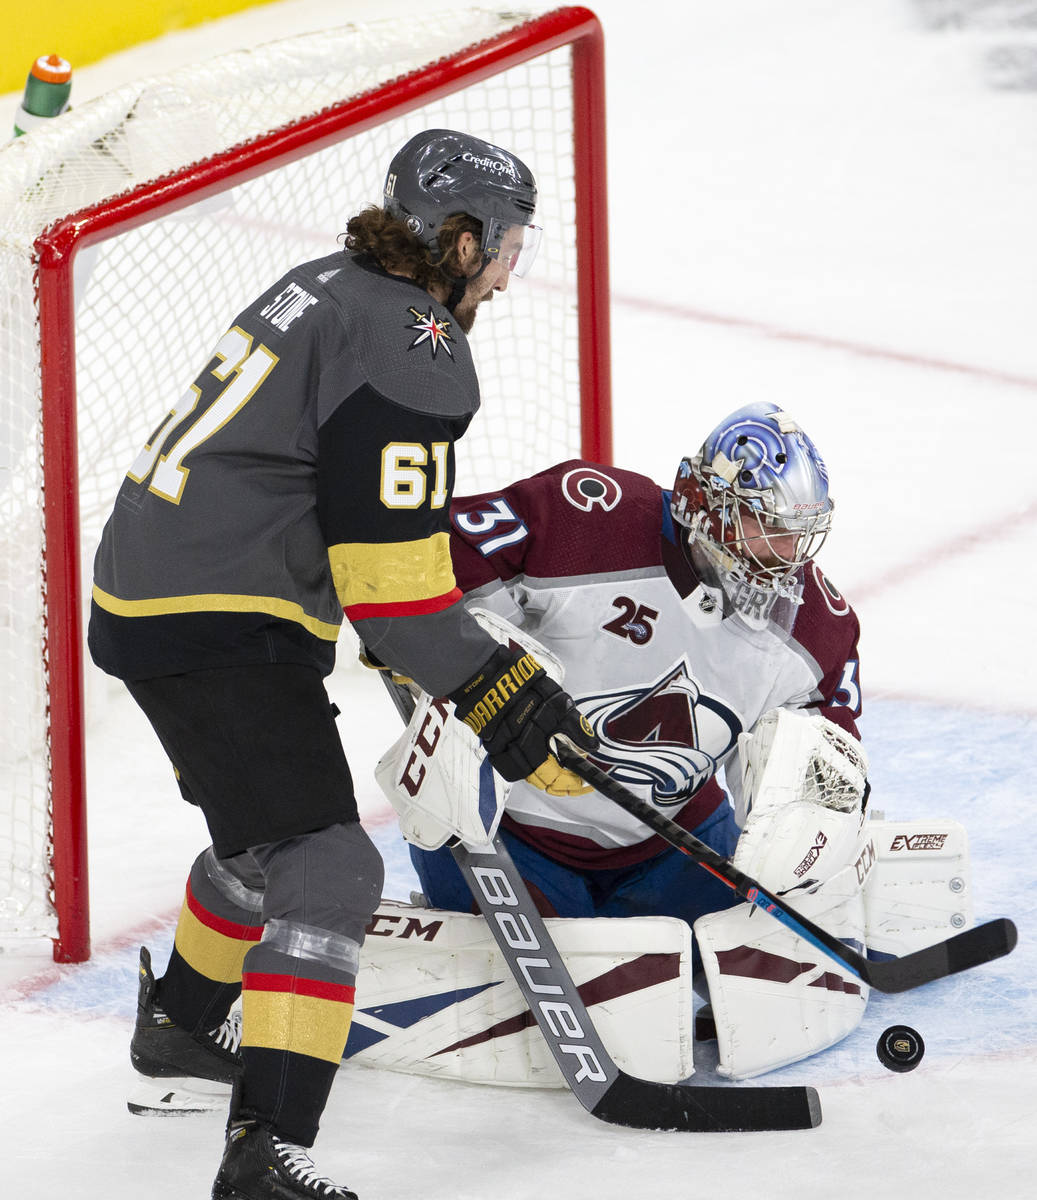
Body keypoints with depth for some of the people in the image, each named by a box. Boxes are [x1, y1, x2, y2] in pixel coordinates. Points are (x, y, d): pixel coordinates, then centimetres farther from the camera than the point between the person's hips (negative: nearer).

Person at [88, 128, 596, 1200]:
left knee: (266, 830, 31)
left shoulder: (329, 287, 15)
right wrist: (501, 693, -14)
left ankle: (181, 1023, 53)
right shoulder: (416, 349, -16)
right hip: (221, 628, -10)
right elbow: (390, 575, -21)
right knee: (325, 867, -16)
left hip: (140, 592, 10)